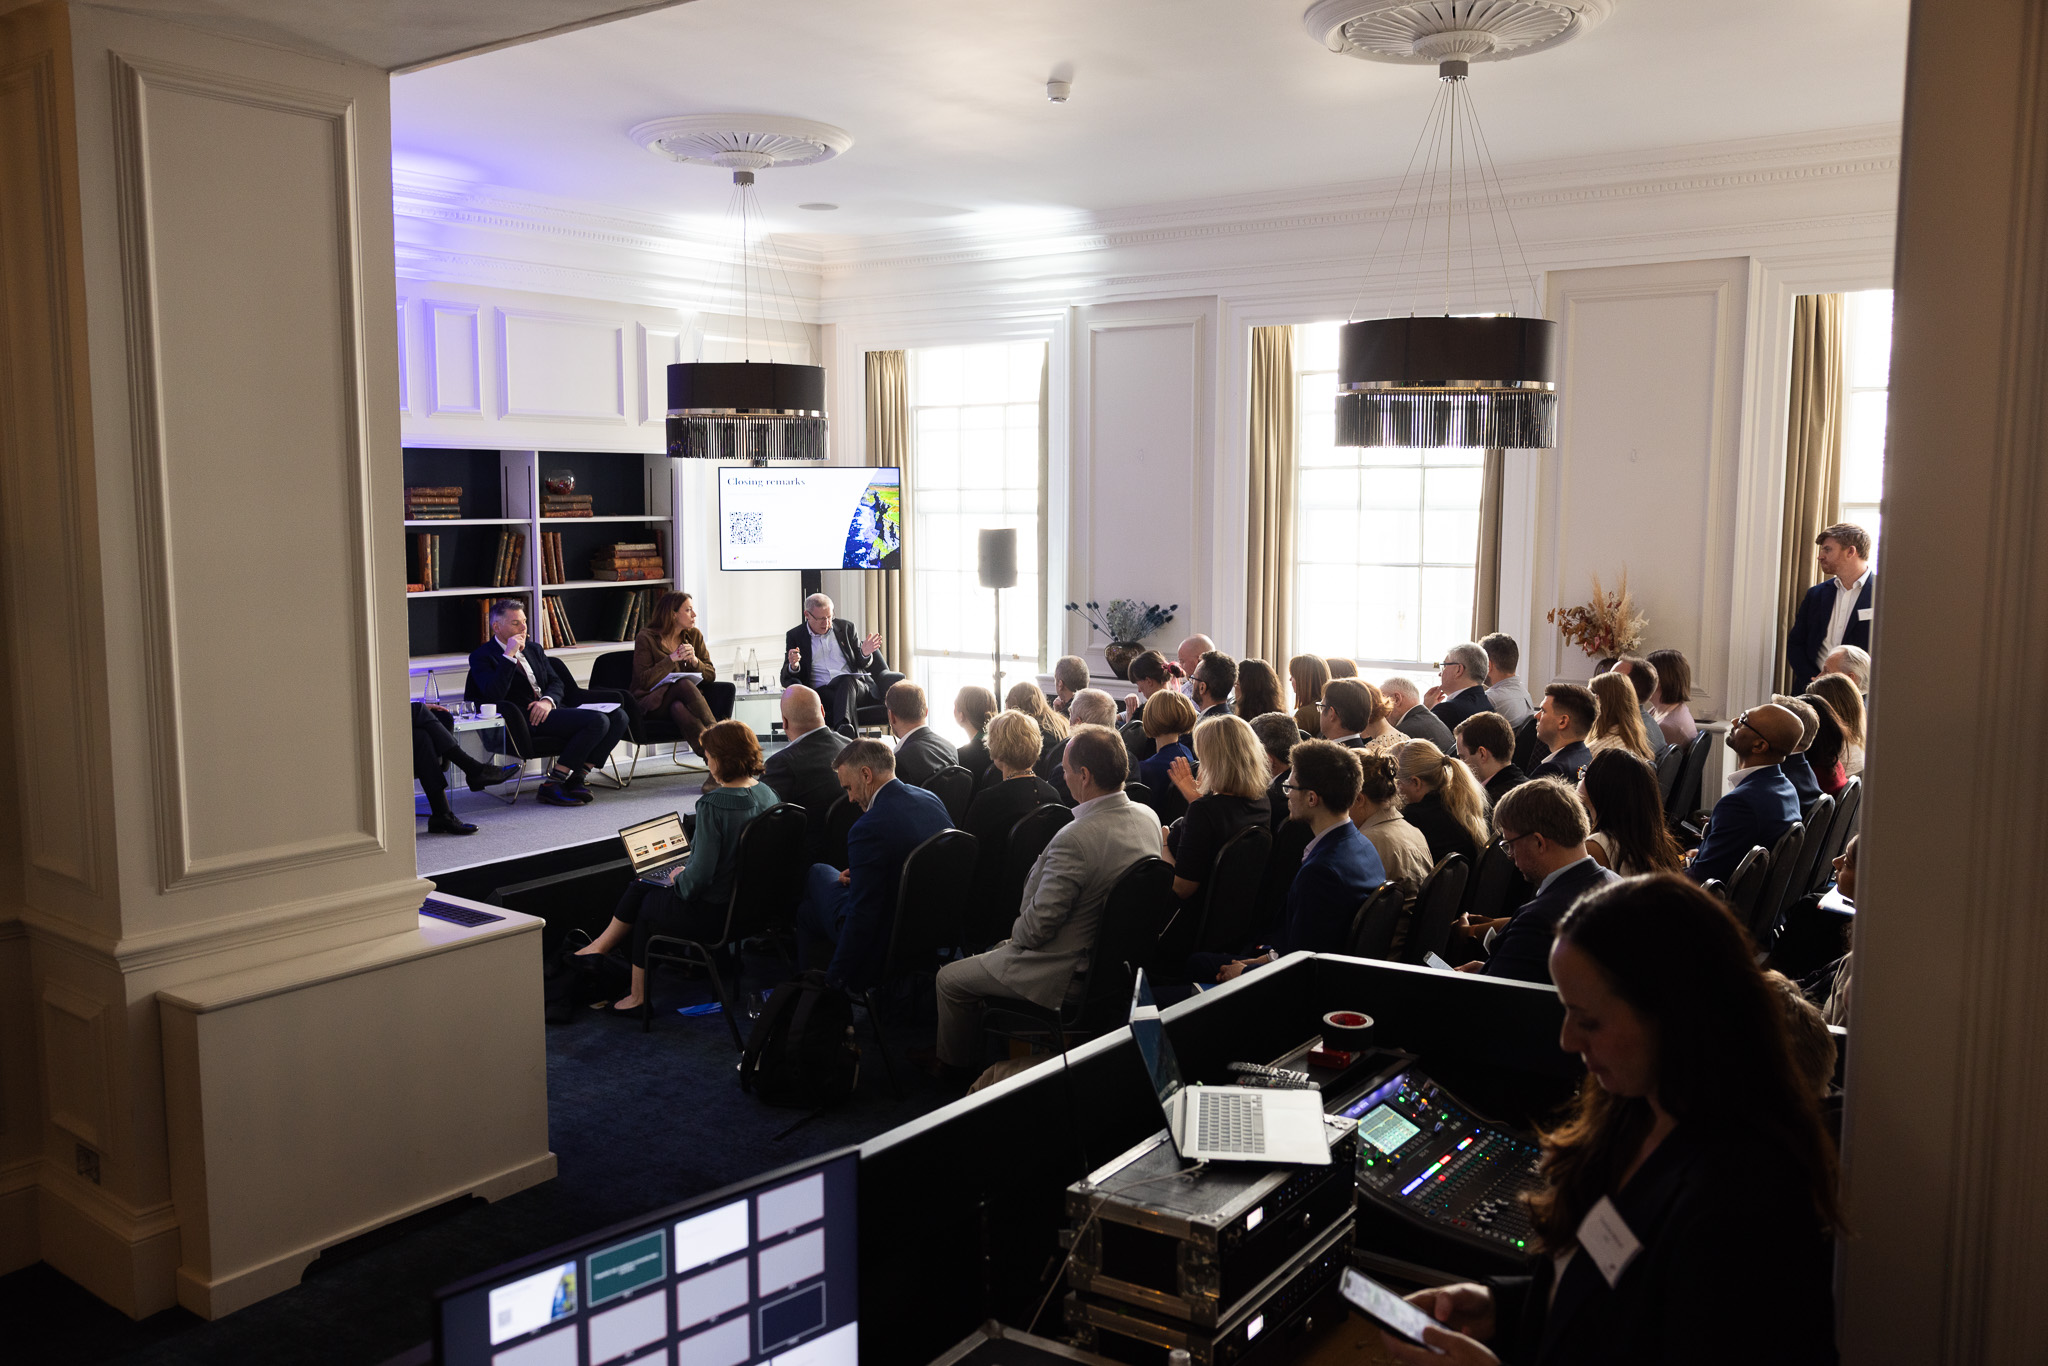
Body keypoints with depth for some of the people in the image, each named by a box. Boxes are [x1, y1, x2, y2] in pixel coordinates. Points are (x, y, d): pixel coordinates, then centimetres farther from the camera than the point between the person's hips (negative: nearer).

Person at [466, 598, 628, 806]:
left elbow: (556, 682, 17)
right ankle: (552, 786, -23)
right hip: (525, 720, -8)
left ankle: (576, 779, -10)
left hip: (548, 709, 8)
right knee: (597, 721, -27)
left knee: (618, 717, -12)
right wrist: (509, 655, -17)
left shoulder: (533, 649, 23)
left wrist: (548, 700, -6)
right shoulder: (482, 656, 1)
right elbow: (494, 694, -15)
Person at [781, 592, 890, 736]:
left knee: (847, 680, -36)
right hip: (821, 691, -1)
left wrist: (864, 654, -4)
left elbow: (861, 664, 21)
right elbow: (786, 680, 9)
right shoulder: (795, 636, 13)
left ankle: (843, 728, -58)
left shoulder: (846, 627, 18)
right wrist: (793, 666, -16)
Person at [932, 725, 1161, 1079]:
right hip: (1113, 957, 9)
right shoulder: (1148, 818, -7)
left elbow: (1039, 925, -27)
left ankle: (954, 1066, 33)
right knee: (993, 954, 31)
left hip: (1064, 971, -9)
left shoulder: (1075, 840, -34)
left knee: (950, 979, 11)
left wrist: (1016, 935, -3)